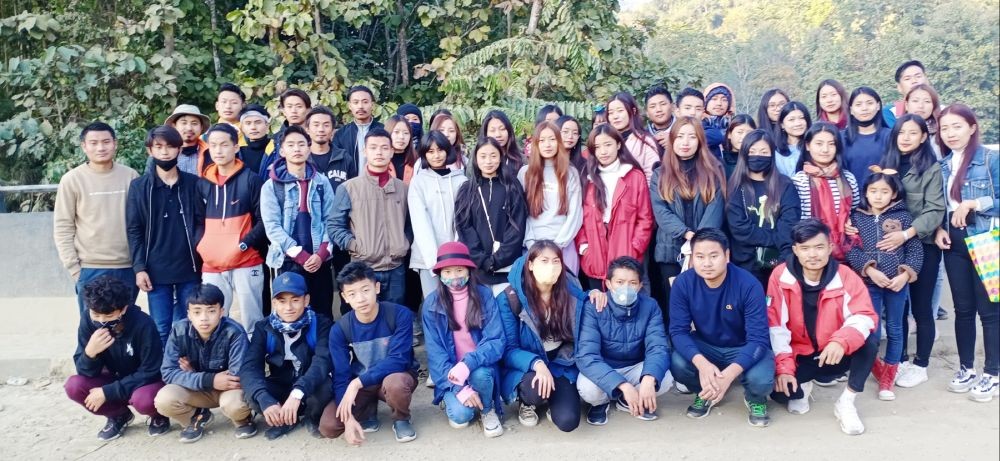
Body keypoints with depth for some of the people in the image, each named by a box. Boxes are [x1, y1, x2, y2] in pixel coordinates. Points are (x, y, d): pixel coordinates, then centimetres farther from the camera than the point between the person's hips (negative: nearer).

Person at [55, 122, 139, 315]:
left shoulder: (131, 176, 2)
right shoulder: (72, 180, -3)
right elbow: (63, 229, -1)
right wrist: (74, 268, -6)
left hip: (128, 268, 2)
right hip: (91, 270, -2)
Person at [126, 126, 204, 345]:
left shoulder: (193, 183, 5)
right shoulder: (139, 186, 3)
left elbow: (202, 223, 4)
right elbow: (134, 230, 1)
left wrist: (200, 257, -7)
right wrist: (139, 267, -6)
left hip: (189, 269, 1)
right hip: (156, 271, -1)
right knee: (161, 329, 5)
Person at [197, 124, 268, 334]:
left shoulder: (250, 179, -1)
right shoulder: (203, 183, 11)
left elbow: (264, 221, -4)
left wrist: (243, 245, -14)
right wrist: (201, 248, 1)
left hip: (247, 264, -4)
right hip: (211, 266, 4)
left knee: (252, 322, 2)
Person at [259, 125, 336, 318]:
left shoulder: (322, 182, 8)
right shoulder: (271, 186, 1)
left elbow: (330, 220, 4)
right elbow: (272, 227, -6)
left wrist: (322, 253, -10)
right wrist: (300, 255, -13)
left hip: (320, 259, 2)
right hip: (289, 261, -2)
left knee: (324, 313, 8)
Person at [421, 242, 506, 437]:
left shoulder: (484, 296, -9)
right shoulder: (431, 304, -7)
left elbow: (497, 341, -14)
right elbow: (435, 352, -10)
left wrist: (468, 363, -31)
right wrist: (459, 387, -21)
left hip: (481, 367, 0)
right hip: (451, 373, 0)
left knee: (479, 374, -34)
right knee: (460, 416, -24)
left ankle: (488, 410, 0)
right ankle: (453, 397, 14)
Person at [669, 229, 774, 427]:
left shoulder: (749, 285, -26)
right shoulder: (683, 283, -19)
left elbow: (758, 338, -27)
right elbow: (678, 330, -19)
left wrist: (729, 374, -44)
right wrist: (702, 363, -40)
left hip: (744, 348, -2)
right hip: (704, 347, 2)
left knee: (761, 380, -33)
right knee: (678, 364, -29)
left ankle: (754, 398, 8)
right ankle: (705, 393, 7)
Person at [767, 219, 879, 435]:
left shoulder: (845, 276, -11)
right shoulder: (780, 276, -12)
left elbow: (864, 316, -20)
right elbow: (776, 326, -14)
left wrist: (841, 341, -41)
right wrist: (784, 367, -22)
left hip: (834, 355, 1)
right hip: (798, 357, 0)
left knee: (870, 341, -28)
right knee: (778, 387, -27)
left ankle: (846, 403, -9)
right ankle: (801, 389, 14)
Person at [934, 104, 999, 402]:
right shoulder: (942, 166, 8)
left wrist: (973, 204, -20)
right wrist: (939, 229, -4)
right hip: (954, 244, 5)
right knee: (963, 308, 12)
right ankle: (966, 368, 24)